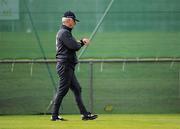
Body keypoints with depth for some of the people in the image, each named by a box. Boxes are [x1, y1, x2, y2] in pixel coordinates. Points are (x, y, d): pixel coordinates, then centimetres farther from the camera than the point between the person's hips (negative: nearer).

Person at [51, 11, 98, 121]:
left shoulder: (65, 32, 20)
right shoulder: (64, 33, -14)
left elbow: (74, 45, 19)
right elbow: (74, 46, -21)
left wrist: (81, 42, 2)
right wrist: (82, 43, -1)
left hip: (68, 67, 11)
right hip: (65, 65, -11)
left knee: (77, 89, 9)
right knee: (62, 90, -7)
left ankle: (85, 114, 9)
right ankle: (55, 115, -4)